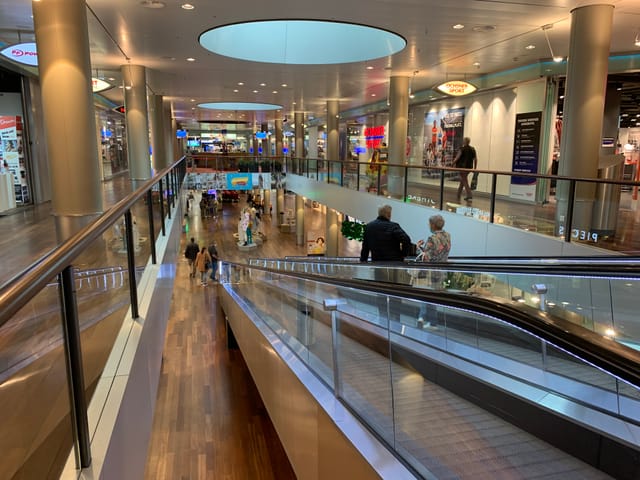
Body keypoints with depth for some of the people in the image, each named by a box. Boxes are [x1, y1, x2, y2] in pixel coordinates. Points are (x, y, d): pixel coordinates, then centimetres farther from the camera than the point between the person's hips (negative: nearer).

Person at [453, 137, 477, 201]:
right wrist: (475, 168, 13)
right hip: (469, 167, 6)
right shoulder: (472, 149, 7)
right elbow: (475, 159, 7)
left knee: (464, 181, -2)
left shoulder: (462, 149, -10)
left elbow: (457, 158, -14)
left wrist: (453, 164, -5)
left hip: (462, 166, -6)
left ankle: (469, 195, -9)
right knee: (462, 180, 19)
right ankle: (458, 194, 28)